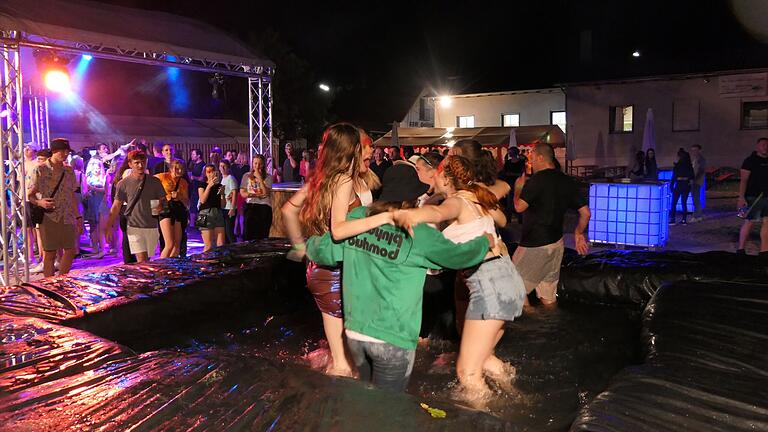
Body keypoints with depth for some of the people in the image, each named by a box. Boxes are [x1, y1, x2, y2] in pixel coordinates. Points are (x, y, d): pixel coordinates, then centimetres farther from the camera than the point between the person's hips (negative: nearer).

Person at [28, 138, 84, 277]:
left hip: (68, 218, 5)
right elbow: (30, 194, -3)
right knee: (49, 254, 1)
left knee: (71, 250, 6)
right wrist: (39, 202, -25)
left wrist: (78, 217, 13)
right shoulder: (40, 170, -4)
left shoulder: (69, 170, 10)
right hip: (49, 218, -5)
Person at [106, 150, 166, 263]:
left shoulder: (155, 182, 5)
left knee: (147, 260, 11)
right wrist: (108, 227, -2)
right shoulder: (123, 184, 0)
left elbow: (163, 199, 13)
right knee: (141, 260, -13)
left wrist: (160, 206, -11)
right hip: (134, 227, -2)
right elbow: (116, 207, 2)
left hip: (152, 227, 3)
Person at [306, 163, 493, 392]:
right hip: (392, 339, -5)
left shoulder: (356, 217, -2)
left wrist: (309, 244, 24)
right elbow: (458, 255, -5)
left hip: (354, 332, 5)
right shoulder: (418, 234, -14)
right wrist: (486, 241, 14)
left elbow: (323, 251, 1)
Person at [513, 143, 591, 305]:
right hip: (556, 242, 8)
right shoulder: (567, 181, 7)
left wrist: (518, 187, -1)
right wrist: (578, 233, 19)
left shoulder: (536, 180, -15)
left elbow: (519, 207, -19)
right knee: (548, 295, 14)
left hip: (534, 244, -8)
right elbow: (585, 212, 6)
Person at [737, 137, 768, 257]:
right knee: (748, 222, -4)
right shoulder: (750, 161, -5)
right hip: (754, 197, -6)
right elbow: (744, 180, -10)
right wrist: (741, 197, -18)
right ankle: (740, 249, 5)